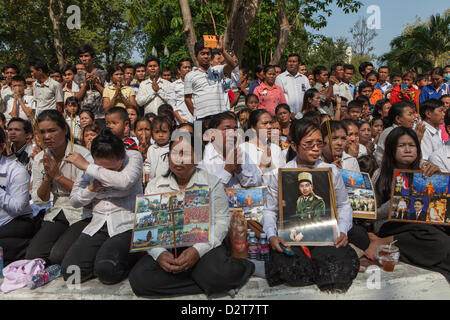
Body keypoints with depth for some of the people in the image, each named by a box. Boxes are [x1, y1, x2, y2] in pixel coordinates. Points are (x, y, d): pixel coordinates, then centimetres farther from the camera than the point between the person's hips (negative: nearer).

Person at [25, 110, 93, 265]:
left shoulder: (82, 154, -10)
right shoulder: (40, 159, 7)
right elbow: (39, 201, 7)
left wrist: (57, 175, -16)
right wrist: (47, 177, -10)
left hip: (81, 215, -5)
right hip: (56, 214, 5)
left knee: (58, 255, -23)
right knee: (32, 255, -17)